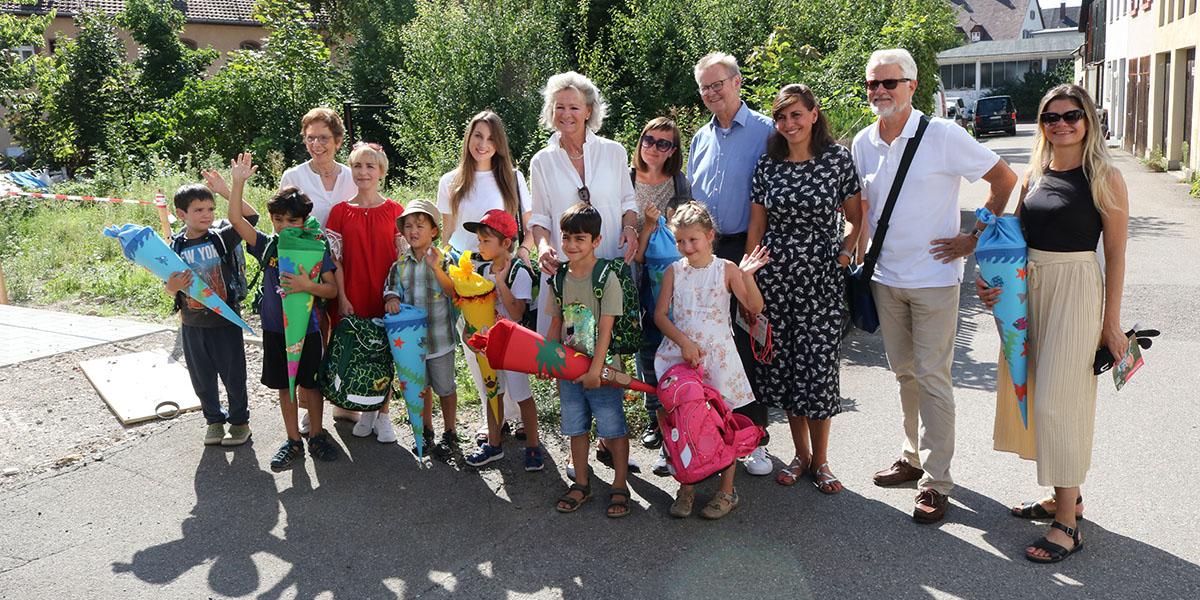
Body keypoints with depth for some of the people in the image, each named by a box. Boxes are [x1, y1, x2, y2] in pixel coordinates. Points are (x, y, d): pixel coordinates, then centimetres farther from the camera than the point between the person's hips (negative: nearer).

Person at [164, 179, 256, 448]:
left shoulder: (221, 237, -7)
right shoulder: (176, 247, 0)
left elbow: (251, 216, -18)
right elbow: (169, 288, 6)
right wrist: (172, 287, -18)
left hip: (225, 321, -2)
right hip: (193, 325, 3)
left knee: (233, 374, 7)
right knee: (202, 377, 14)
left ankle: (239, 421, 25)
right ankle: (214, 420, 34)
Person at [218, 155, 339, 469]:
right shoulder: (267, 246, 1)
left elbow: (333, 289, -7)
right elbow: (236, 219, -7)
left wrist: (307, 285, -25)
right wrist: (238, 183, -14)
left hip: (307, 328, -2)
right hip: (274, 328, 3)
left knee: (310, 384, 8)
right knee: (284, 386, 11)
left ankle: (316, 436, 25)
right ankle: (293, 441, 24)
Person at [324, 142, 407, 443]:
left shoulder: (394, 211, 2)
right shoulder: (340, 211, 3)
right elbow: (334, 258, 2)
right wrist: (341, 296, -5)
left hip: (385, 294, -1)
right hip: (352, 296, 1)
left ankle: (383, 415, 16)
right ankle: (366, 411, 22)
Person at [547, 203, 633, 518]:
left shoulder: (606, 278, -14)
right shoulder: (560, 279, 2)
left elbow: (606, 328, -17)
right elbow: (556, 324, 9)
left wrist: (595, 369, -20)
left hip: (602, 369, -5)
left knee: (613, 427, 4)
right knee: (576, 427, 16)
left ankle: (620, 486, 18)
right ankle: (581, 484, 30)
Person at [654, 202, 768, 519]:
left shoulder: (726, 269, -3)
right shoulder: (674, 270, 4)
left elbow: (755, 308, -7)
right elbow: (660, 314, 1)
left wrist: (747, 275, -22)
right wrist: (684, 342, -11)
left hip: (717, 354, -2)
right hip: (680, 352, 2)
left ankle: (727, 491, 17)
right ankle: (686, 487, 21)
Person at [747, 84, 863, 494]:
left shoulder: (838, 158, 0)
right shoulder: (768, 165, 6)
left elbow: (856, 217, 7)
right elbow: (756, 226, 8)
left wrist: (845, 253, -7)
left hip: (821, 276, -2)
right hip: (776, 275, 3)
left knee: (818, 365, -2)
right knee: (784, 364, 7)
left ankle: (820, 460, 15)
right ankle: (800, 454, 24)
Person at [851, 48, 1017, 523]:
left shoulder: (944, 136, -12)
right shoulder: (862, 143, 4)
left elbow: (1005, 179, -5)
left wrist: (976, 238, -6)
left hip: (933, 277, -5)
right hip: (885, 278, 5)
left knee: (932, 377, -3)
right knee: (904, 373, 16)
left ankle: (936, 482, 6)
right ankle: (915, 457, 31)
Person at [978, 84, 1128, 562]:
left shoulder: (1104, 177, -7)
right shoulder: (1033, 175, 9)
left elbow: (1115, 253, -6)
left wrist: (1111, 322, -7)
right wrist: (992, 280, -2)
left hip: (1076, 290, -6)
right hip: (1027, 288, 6)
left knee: (1056, 400, -7)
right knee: (1031, 392, 11)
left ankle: (1068, 523, 5)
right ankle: (1066, 495, 29)